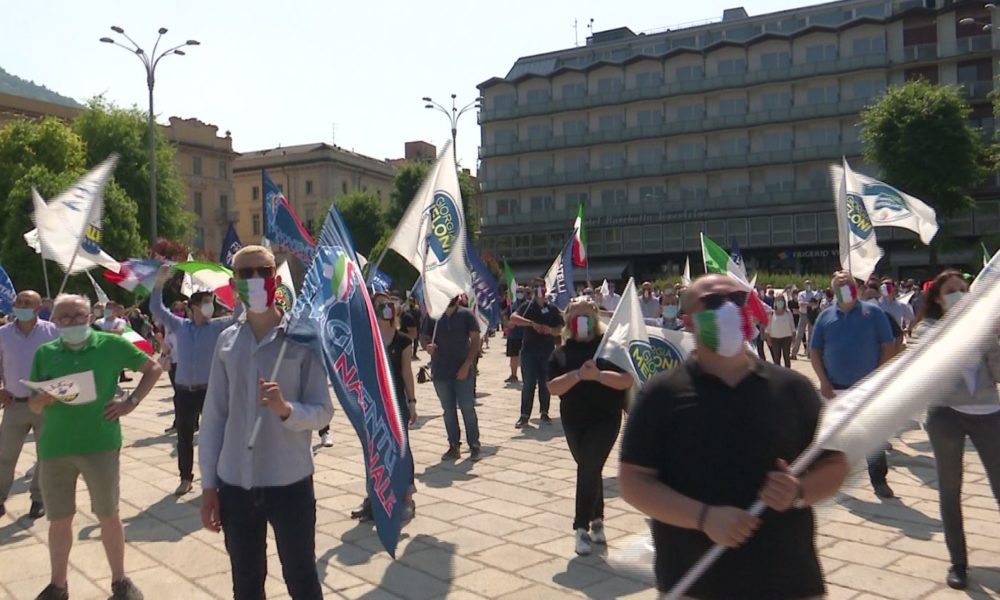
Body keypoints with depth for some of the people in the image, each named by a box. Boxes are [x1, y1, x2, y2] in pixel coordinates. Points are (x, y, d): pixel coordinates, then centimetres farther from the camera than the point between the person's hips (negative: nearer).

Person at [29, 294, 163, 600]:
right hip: (54, 447, 3)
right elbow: (33, 404, 9)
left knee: (108, 515, 7)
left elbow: (154, 369, 5)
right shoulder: (45, 353, 5)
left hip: (100, 444, -2)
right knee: (59, 519, 13)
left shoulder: (111, 344, -2)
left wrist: (131, 402, -5)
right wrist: (43, 399, -14)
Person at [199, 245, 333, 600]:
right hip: (235, 485, 4)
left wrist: (286, 409, -28)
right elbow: (213, 415, 5)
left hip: (290, 483, -3)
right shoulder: (226, 341, 2)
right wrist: (208, 484, 5)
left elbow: (323, 412, -8)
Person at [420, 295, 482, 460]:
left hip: (462, 372, -3)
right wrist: (427, 346, -17)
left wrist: (467, 365, -13)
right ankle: (454, 446, 18)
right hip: (440, 372, 3)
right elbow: (423, 338, 8)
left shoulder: (466, 315, -1)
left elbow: (475, 340, -4)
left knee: (468, 409, -1)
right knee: (448, 411, 9)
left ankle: (474, 446, 9)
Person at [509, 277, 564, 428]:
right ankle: (524, 415, -1)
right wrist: (532, 323, -26)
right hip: (529, 349, -2)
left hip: (548, 350, 2)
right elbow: (513, 318, -16)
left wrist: (550, 330, -14)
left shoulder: (552, 309, 9)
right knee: (529, 383, -4)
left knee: (545, 383, 7)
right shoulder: (527, 306, 2)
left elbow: (560, 330, 8)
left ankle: (544, 412, 19)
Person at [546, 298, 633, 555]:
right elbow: (553, 387, -7)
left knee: (589, 470, -10)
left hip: (605, 420, -3)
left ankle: (582, 527, 0)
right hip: (573, 421, 3)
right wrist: (577, 375, -22)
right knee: (589, 470, 16)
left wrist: (599, 375, -24)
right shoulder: (561, 352, 4)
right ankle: (596, 520, 32)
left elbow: (627, 381, -10)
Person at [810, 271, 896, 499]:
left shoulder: (873, 312, -1)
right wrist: (824, 382, -5)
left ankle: (879, 481, 13)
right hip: (835, 389, 2)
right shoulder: (826, 316, 4)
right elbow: (814, 351, 5)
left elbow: (888, 347, -2)